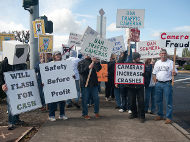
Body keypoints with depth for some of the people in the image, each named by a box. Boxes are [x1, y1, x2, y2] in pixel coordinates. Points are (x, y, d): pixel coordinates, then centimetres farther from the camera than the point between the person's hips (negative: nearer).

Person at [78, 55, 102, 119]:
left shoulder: (94, 61, 12)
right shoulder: (81, 63, 5)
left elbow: (98, 69, -2)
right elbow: (80, 71, -9)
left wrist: (97, 62, -20)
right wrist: (88, 67, -21)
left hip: (94, 83, 3)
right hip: (85, 84, -3)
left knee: (96, 98, 6)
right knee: (85, 99, 2)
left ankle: (96, 112, 22)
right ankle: (85, 114, 14)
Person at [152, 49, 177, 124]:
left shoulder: (170, 62, 0)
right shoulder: (157, 63, 11)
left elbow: (175, 73, -3)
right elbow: (154, 73, 15)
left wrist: (174, 73, -26)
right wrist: (156, 82, 5)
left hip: (167, 84, -4)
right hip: (158, 84, 4)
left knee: (168, 101, -3)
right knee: (158, 101, 11)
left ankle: (169, 117, 6)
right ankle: (160, 115, 25)